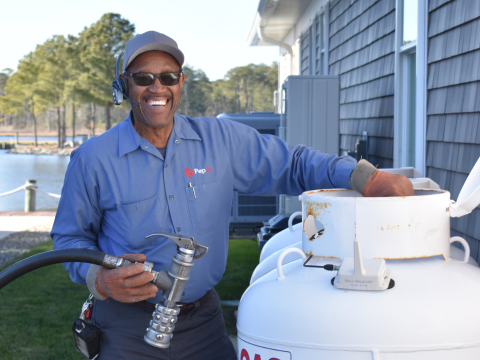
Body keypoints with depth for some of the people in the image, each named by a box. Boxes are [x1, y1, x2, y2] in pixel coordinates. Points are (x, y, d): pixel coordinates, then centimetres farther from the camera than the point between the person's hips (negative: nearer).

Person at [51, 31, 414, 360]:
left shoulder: (221, 140, -1)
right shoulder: (92, 159, -5)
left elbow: (292, 163, 0)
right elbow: (70, 236, 4)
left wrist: (366, 177, -15)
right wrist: (99, 279, -17)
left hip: (203, 319, 2)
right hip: (128, 328, -2)